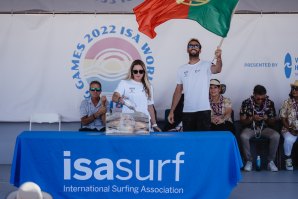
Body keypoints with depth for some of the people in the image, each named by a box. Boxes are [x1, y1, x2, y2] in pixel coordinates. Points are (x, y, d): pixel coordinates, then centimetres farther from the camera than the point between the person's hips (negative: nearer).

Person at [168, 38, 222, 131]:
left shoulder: (206, 65, -2)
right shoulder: (182, 69, 11)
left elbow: (217, 69, -25)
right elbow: (178, 92, 14)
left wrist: (218, 58, -47)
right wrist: (171, 111, 8)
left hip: (203, 111, -4)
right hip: (187, 112, 4)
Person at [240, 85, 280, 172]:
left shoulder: (270, 103, -3)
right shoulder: (246, 103, -8)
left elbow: (273, 122, 4)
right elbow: (242, 122, -5)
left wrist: (267, 119, -19)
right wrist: (252, 119, -24)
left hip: (265, 128, 2)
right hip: (250, 128, -1)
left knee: (276, 136, -29)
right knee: (243, 136, -35)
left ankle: (271, 161, -13)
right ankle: (249, 161, -16)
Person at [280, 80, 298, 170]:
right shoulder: (287, 102, 3)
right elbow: (283, 118, 2)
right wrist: (290, 129, -13)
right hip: (289, 129, -1)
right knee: (289, 139, -33)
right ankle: (288, 159, -8)